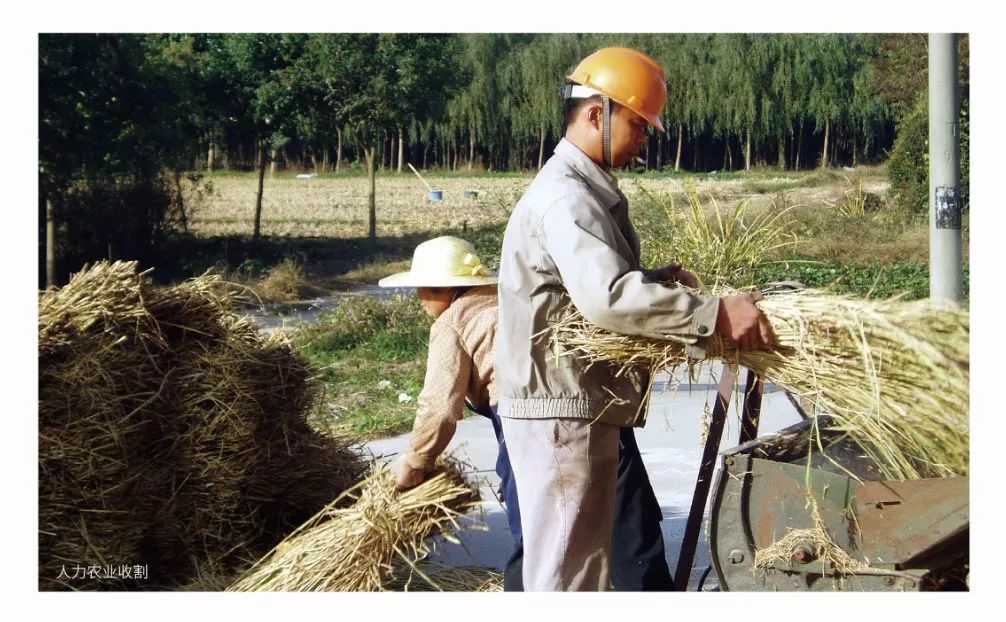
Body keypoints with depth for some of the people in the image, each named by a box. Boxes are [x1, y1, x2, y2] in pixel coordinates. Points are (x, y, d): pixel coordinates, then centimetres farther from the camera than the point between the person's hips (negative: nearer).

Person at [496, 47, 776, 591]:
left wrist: (667, 277, 7)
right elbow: (608, 297, -33)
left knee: (585, 557, 18)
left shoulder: (586, 189, 17)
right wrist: (713, 312, -35)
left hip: (581, 409, 11)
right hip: (561, 412, -11)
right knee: (568, 567, -5)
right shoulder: (565, 197, -18)